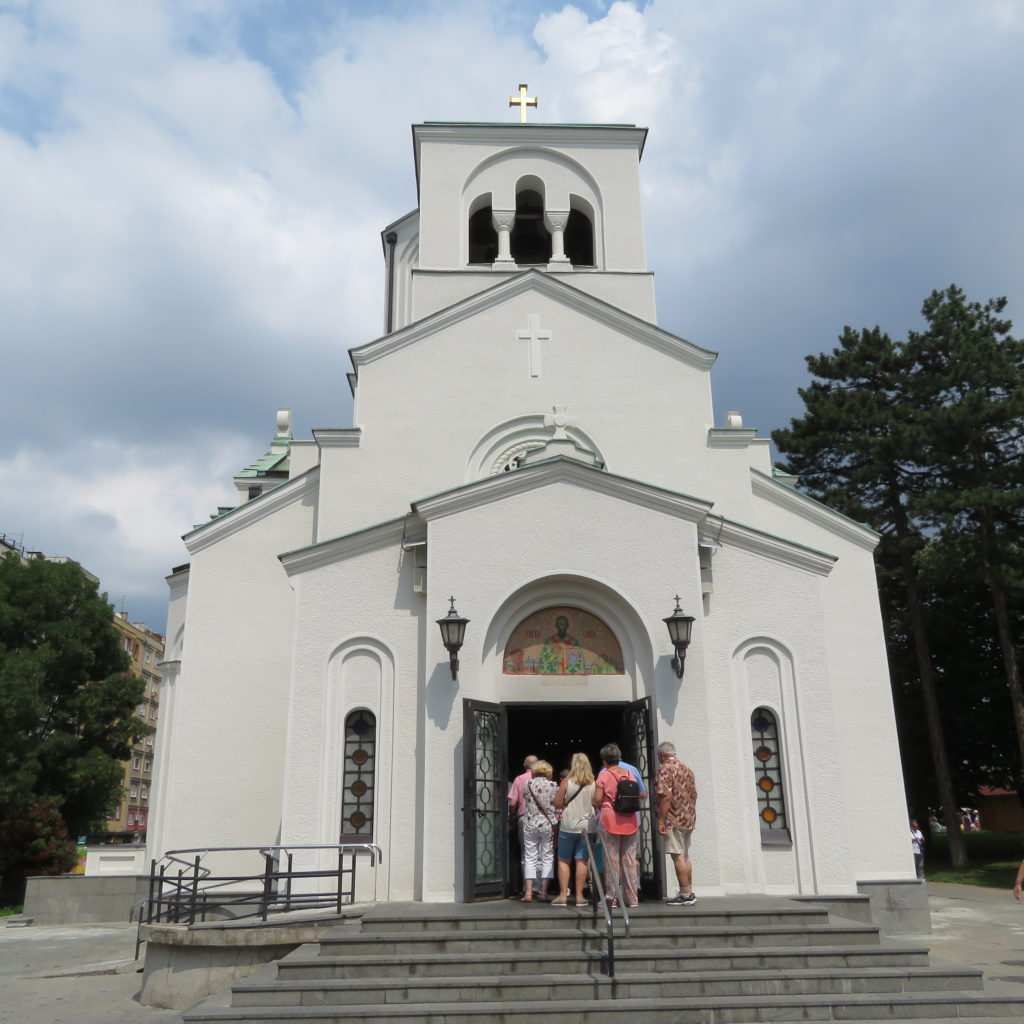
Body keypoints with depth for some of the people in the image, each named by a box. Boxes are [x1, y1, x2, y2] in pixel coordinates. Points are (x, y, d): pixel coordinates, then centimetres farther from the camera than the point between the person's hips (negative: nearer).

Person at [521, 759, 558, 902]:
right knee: (547, 858, 7)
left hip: (530, 824, 1)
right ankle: (544, 892, 4)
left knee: (530, 858, 7)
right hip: (547, 825, -1)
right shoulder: (553, 786, -4)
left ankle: (528, 892, 1)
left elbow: (525, 803, 9)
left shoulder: (527, 785, 1)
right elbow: (556, 808, -4)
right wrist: (555, 826, 2)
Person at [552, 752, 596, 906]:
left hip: (568, 827, -2)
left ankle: (563, 895, 5)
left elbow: (557, 803, -7)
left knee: (563, 861, 8)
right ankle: (579, 896, 7)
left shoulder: (567, 781, -9)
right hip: (586, 826, 2)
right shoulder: (593, 784, -1)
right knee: (581, 861, 6)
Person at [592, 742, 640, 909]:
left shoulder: (604, 774, -5)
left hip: (609, 820, -4)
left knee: (611, 859, 2)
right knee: (629, 859, 8)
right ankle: (632, 898, 11)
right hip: (630, 820, 4)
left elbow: (597, 800, -9)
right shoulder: (629, 774, 7)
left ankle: (612, 898, 3)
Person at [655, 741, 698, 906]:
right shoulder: (686, 769, 15)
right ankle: (689, 893, 18)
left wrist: (661, 820, -17)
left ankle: (685, 895, -6)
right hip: (688, 818, 9)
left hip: (674, 820, -9)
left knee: (678, 856, -6)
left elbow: (666, 796, -19)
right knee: (685, 856, 14)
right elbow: (693, 795, 18)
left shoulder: (665, 769, -10)